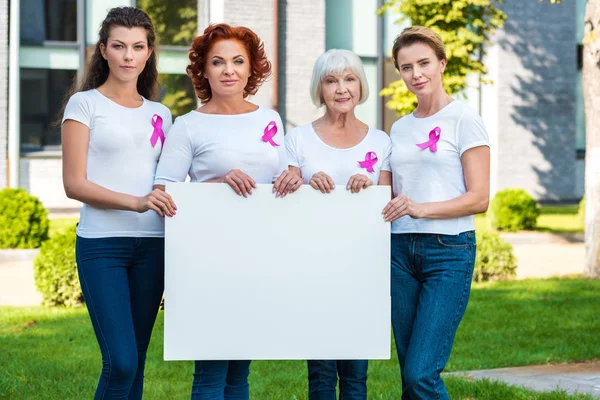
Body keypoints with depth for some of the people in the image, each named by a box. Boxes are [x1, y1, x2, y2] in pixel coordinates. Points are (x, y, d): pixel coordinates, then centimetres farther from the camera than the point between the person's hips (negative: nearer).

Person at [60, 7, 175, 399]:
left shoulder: (160, 114, 15)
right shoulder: (85, 104, 1)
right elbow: (74, 183, -7)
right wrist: (135, 202, -20)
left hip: (151, 245, 5)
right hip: (102, 244, -4)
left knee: (135, 362, 5)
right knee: (120, 362, -14)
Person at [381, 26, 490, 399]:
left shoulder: (464, 119, -3)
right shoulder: (400, 128, 15)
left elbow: (479, 198, -9)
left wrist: (420, 208, -22)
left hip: (449, 252, -6)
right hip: (401, 250, 6)